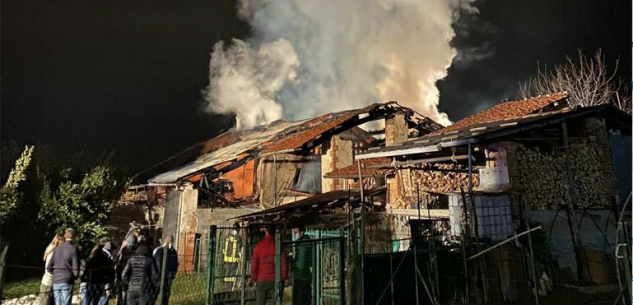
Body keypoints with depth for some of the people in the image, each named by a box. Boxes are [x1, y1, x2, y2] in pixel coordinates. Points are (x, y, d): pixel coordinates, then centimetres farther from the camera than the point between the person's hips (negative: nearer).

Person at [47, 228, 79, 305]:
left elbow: (49, 267, 7)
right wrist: (75, 277, 9)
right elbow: (75, 268, -11)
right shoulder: (73, 249, -10)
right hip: (67, 282, -5)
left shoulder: (57, 248, 6)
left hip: (55, 282, 5)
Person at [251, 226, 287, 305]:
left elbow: (254, 263, 0)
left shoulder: (258, 246, -3)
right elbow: (283, 263, -4)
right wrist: (284, 277, 8)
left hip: (261, 280, 1)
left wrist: (254, 279, 10)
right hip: (275, 280, 0)